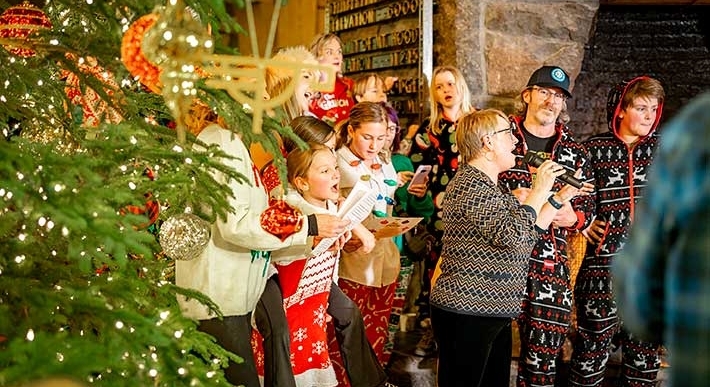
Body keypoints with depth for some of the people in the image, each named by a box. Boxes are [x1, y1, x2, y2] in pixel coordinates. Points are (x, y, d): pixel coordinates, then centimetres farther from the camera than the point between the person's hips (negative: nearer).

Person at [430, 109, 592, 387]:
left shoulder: (488, 186, 18)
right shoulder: (471, 184, -15)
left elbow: (527, 235, 20)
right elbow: (512, 235, -26)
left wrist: (560, 197, 17)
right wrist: (539, 190, -15)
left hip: (493, 314, 10)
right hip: (466, 315, -10)